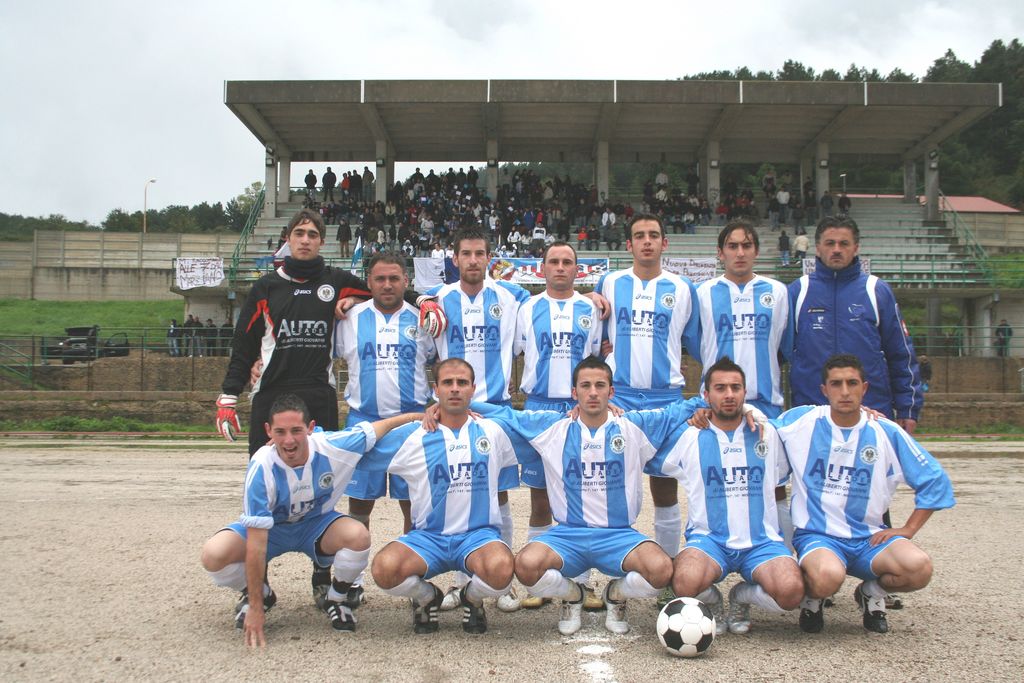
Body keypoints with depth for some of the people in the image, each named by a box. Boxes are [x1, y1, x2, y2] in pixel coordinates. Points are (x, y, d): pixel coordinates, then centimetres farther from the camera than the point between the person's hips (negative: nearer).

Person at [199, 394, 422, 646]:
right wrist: (256, 608, -29)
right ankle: (259, 595, 5)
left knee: (358, 536, -30)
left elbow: (379, 426, -10)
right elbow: (256, 542, -32)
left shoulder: (332, 446, -28)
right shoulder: (262, 467, -34)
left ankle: (335, 599, 1)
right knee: (213, 554, -29)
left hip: (316, 523, 2)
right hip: (268, 528, -1)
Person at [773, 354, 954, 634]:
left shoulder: (887, 433, 0)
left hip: (868, 537, 3)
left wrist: (907, 530, 2)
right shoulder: (801, 421, -3)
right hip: (816, 535, -2)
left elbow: (935, 480, 7)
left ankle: (872, 592, 8)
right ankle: (812, 598, 3)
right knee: (827, 578, -38)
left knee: (919, 568, -28)